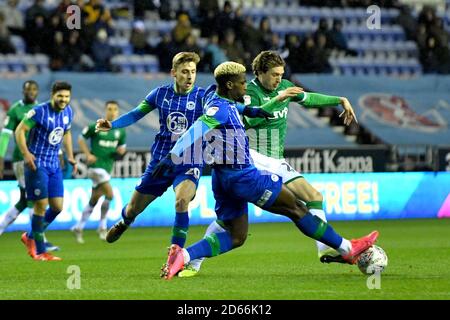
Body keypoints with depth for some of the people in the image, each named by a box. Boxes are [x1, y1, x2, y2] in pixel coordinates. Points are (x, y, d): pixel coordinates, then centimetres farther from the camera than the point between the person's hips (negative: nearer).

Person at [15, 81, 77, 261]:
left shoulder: (68, 112, 5)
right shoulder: (39, 112, -16)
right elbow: (20, 131, -13)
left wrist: (70, 156, 15)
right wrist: (26, 154, -23)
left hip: (54, 165, 7)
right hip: (37, 163, -7)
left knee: (57, 207, 4)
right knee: (41, 205, -7)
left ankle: (31, 237, 24)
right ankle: (39, 251, 2)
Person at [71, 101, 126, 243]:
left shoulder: (120, 131, 8)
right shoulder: (96, 127, -6)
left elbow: (122, 146, 20)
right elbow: (81, 139, 2)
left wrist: (121, 151, -4)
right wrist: (88, 154, -10)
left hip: (108, 167, 6)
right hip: (96, 165, -6)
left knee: (94, 200, 12)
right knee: (109, 194, -17)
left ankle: (79, 228, 24)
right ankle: (102, 227, -2)